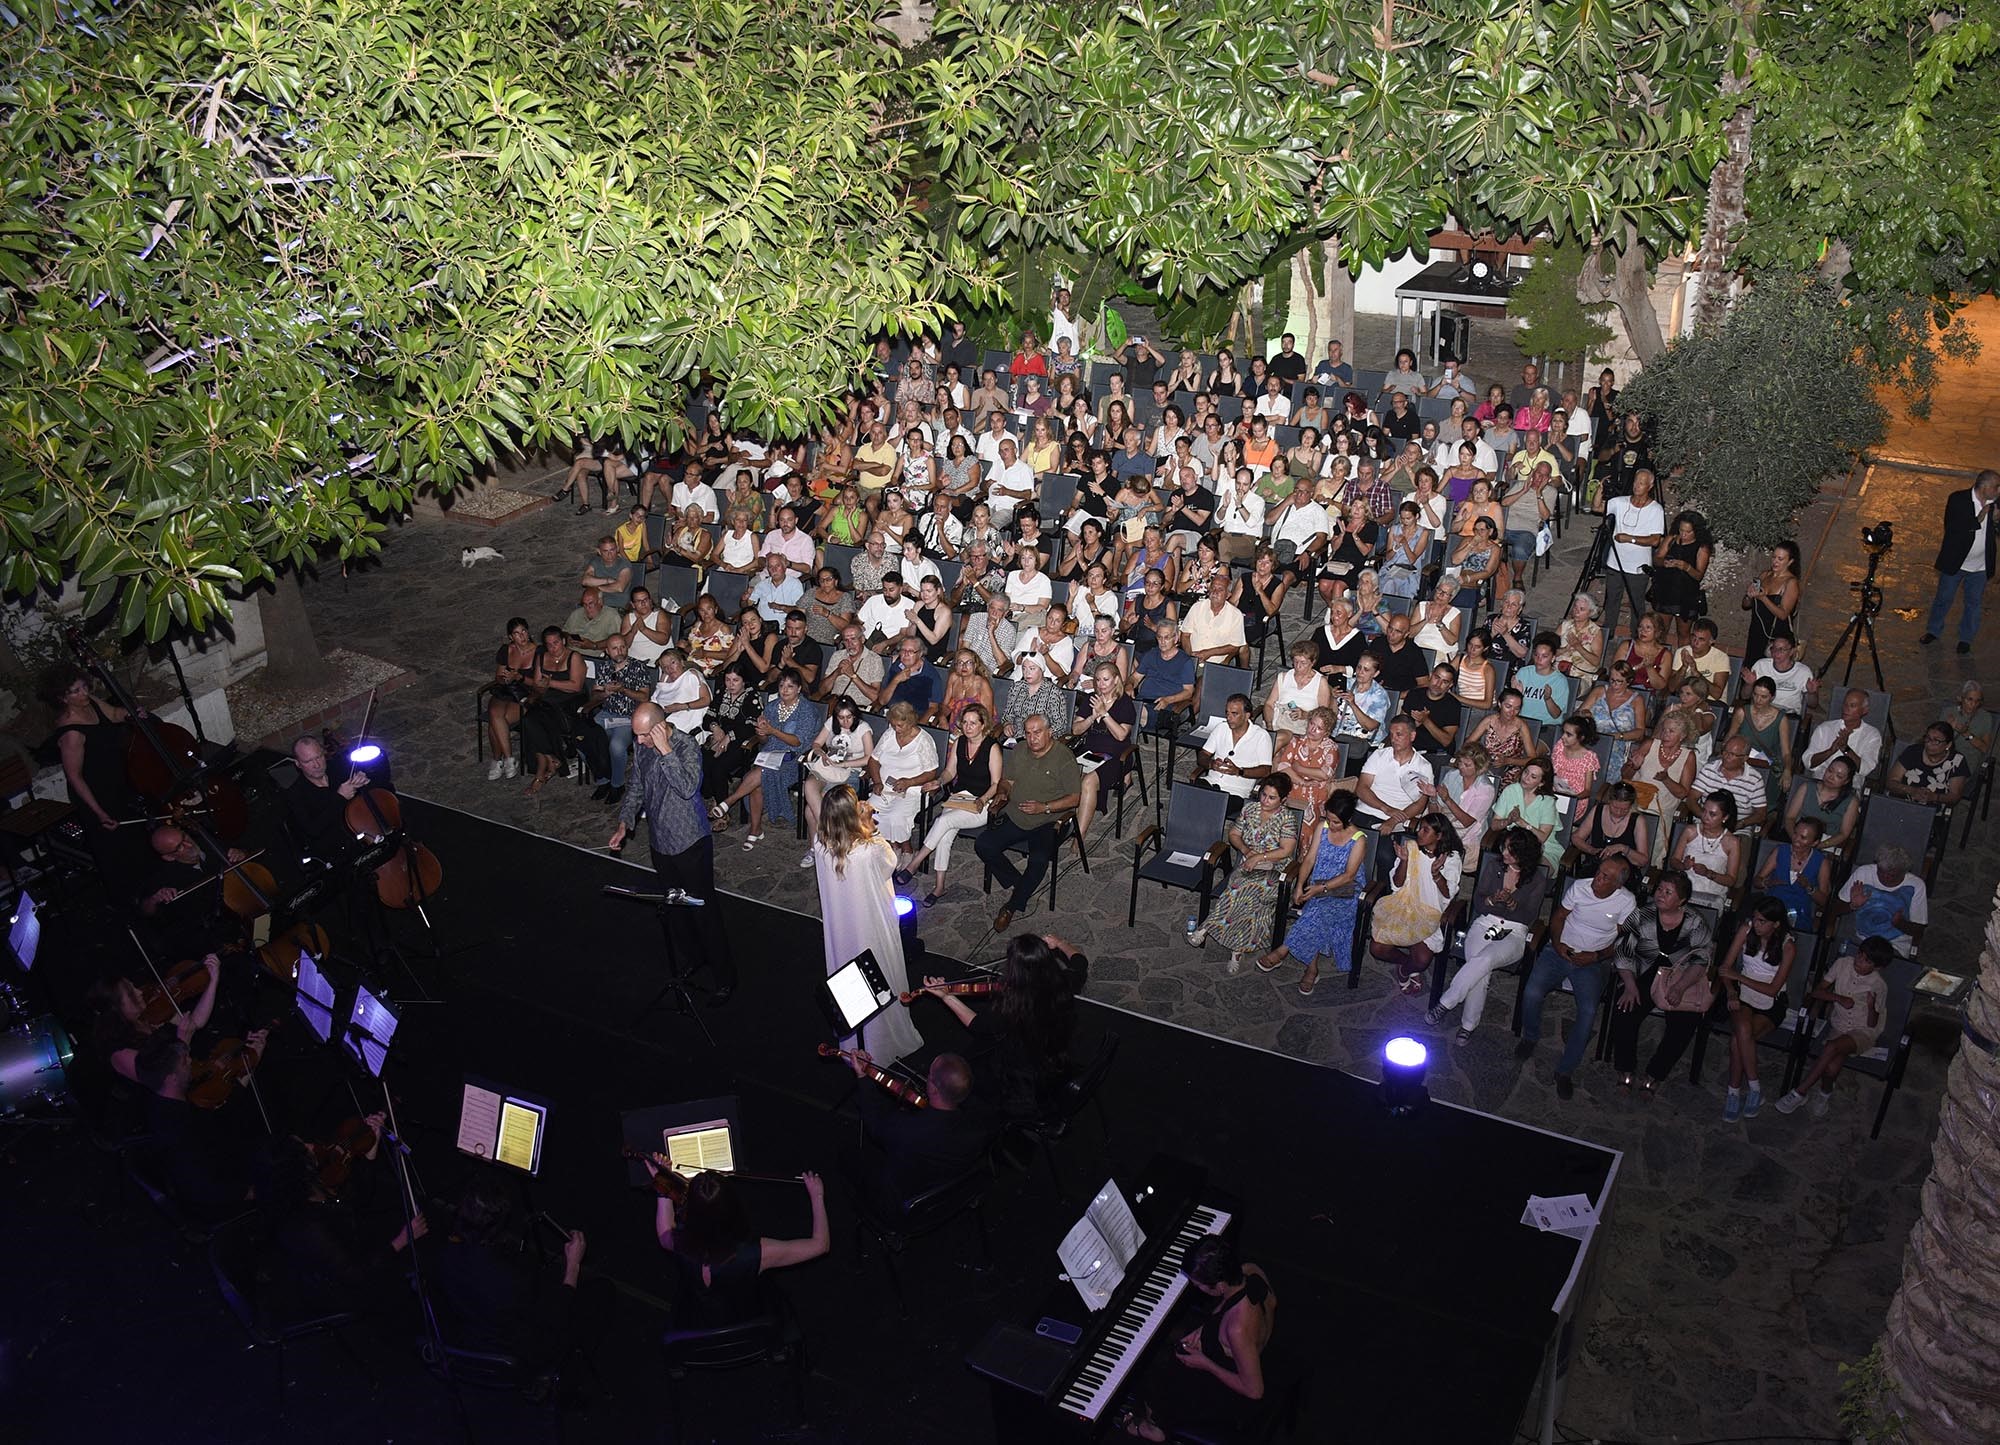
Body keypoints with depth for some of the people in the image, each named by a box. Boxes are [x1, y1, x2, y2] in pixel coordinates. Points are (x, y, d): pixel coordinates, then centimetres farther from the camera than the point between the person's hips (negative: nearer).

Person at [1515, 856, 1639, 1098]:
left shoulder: (1627, 902, -7)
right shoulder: (1580, 887, -3)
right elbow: (1558, 916, 8)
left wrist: (1596, 956, -13)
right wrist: (1557, 943, -8)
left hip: (1593, 961, -1)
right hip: (1560, 951, 1)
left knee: (1588, 1011, -25)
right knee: (1532, 994, -23)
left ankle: (1566, 1070, -10)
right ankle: (1530, 1037, 11)